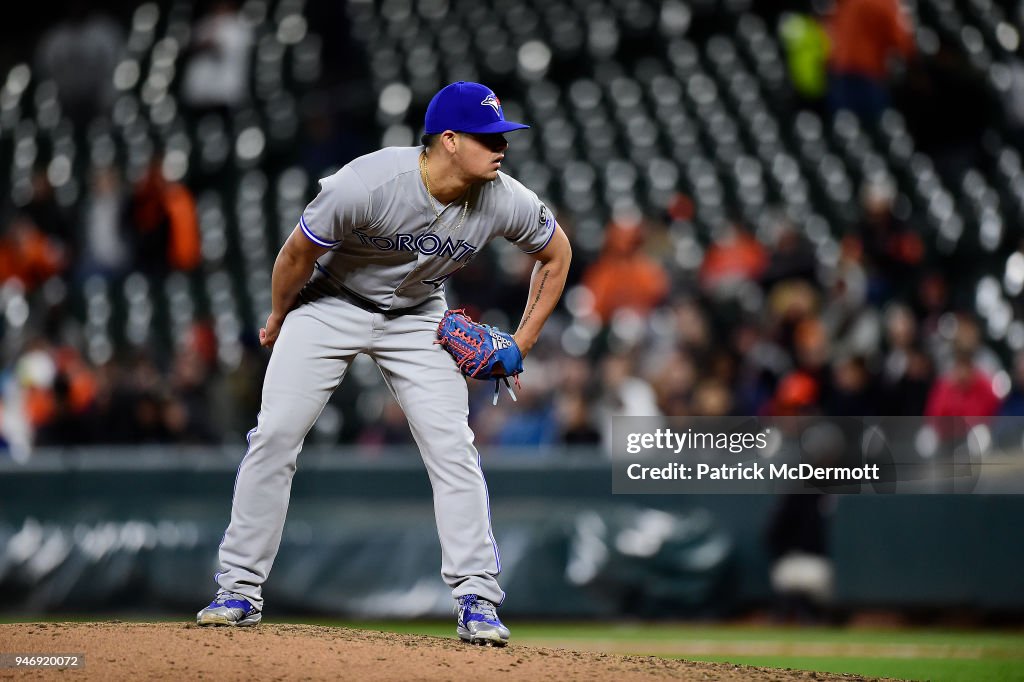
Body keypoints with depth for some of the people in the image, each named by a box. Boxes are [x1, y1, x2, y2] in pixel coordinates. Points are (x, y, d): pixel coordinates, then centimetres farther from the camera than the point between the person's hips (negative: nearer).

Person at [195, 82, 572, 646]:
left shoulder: (505, 202, -23)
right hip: (331, 305, -2)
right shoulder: (366, 184, -34)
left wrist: (522, 343, -3)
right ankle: (239, 590, 1)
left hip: (416, 319, 2)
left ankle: (477, 602, -5)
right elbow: (298, 254, -16)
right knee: (275, 435, -9)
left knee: (452, 447, -10)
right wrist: (279, 319, 0)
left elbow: (556, 253, -1)